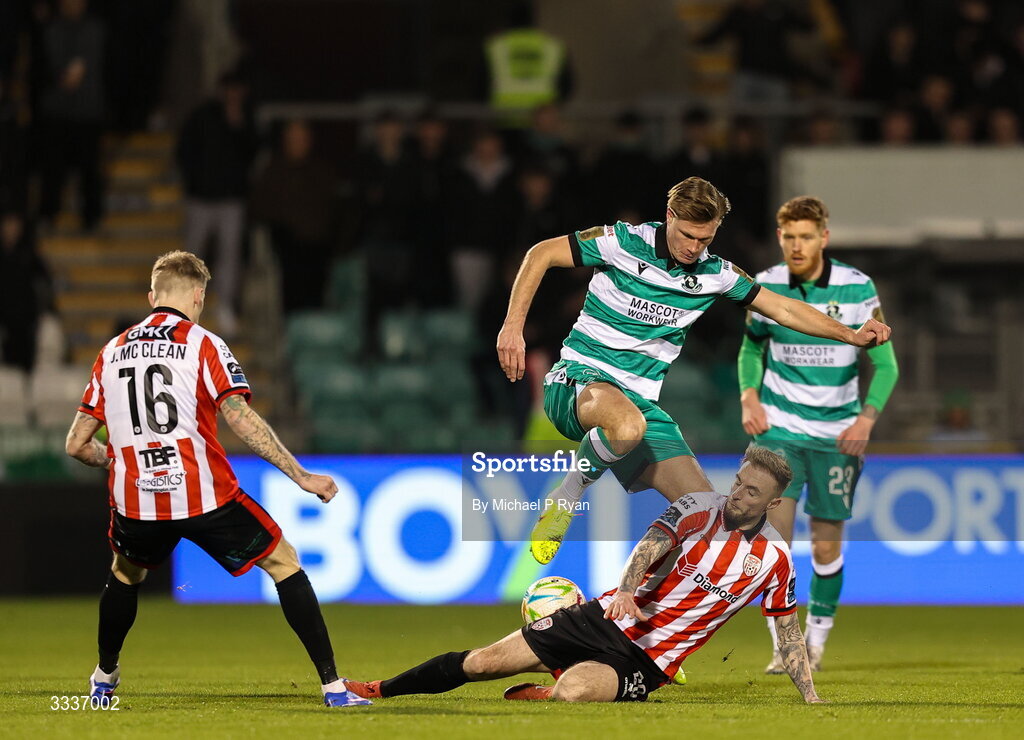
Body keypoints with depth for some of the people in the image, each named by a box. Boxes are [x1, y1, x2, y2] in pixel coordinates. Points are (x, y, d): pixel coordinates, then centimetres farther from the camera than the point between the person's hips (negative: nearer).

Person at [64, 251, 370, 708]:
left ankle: (104, 678, 45)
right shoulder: (203, 345, -1)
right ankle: (332, 685, 3)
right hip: (205, 496, -4)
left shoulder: (112, 352, 12)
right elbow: (240, 419, -15)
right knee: (284, 562, 11)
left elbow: (77, 445, 13)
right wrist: (301, 477, -13)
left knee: (126, 573, 34)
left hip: (136, 501, 4)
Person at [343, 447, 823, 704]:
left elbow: (788, 630, 9)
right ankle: (381, 691, 12)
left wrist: (810, 696, 1)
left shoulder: (774, 559, -3)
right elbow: (653, 543, -22)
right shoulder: (699, 510, -6)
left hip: (648, 660, -1)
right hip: (608, 618, 1)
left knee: (573, 691, -33)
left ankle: (539, 696, 1)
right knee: (486, 662, -4)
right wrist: (626, 591, -42)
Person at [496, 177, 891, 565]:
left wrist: (852, 335, 4)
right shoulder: (624, 243, -8)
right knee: (627, 426, -42)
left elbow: (784, 309, 14)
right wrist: (513, 326, -10)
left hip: (641, 401, 5)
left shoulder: (715, 273, 6)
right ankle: (564, 499, -16)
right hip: (580, 377, -5)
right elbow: (541, 254, -2)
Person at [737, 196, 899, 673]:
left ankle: (817, 634, 27)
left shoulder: (857, 288, -8)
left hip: (837, 433, 0)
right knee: (774, 531, -16)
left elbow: (884, 363, -3)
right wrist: (749, 396, -4)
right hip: (779, 427, 1)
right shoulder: (766, 287, -3)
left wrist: (868, 417, -17)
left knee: (826, 546, 5)